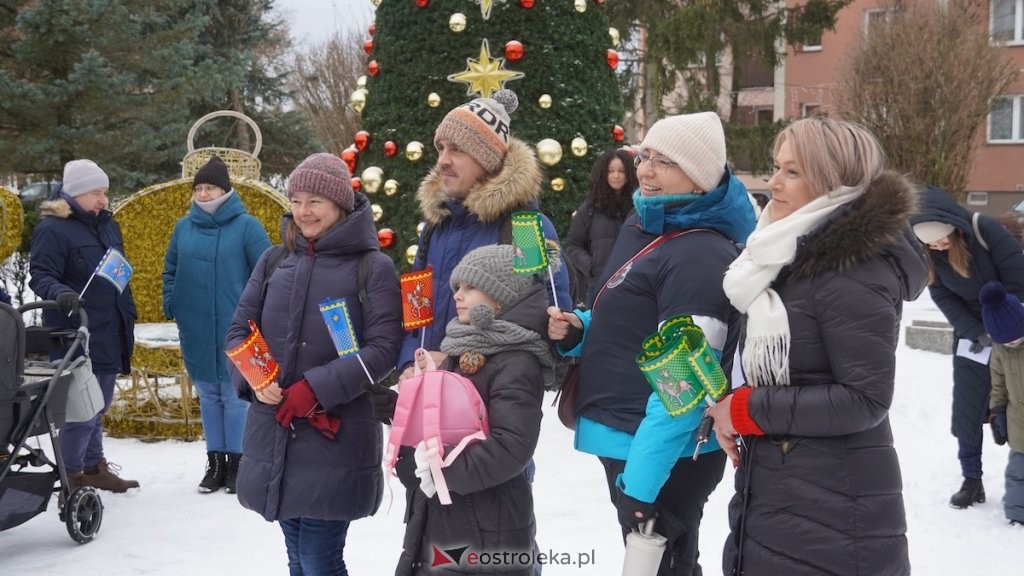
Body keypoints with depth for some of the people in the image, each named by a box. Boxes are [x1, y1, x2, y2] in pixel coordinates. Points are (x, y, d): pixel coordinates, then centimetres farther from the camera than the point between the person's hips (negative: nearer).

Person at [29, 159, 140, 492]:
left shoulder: (107, 225, 14)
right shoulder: (53, 229, -10)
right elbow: (40, 276, -15)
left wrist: (128, 316, 24)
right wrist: (60, 292, -36)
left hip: (108, 334, 8)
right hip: (77, 336, -8)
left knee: (99, 404, 15)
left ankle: (93, 468, 27)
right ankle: (71, 477, 4)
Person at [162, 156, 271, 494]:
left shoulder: (246, 225, -6)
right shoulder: (184, 226, 7)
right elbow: (170, 269, 19)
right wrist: (171, 305, 8)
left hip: (234, 327, -4)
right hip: (195, 329, 4)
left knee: (234, 395, 1)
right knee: (208, 396, 11)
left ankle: (237, 461, 13)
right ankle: (215, 462, 20)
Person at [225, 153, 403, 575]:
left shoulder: (374, 267, -3)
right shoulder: (273, 262, 11)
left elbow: (383, 348, -10)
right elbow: (239, 330, 11)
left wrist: (317, 388, -18)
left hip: (334, 439, -5)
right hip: (271, 436, 5)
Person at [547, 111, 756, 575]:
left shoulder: (702, 256, -21)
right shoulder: (641, 226, 9)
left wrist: (642, 476, -26)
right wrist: (577, 330, 0)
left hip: (664, 455, -9)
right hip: (624, 441, 9)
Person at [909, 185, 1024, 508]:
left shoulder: (987, 231, -24)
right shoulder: (927, 252, -11)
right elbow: (944, 298, -6)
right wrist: (978, 333, -16)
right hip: (971, 335, 4)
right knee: (967, 411, 2)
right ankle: (971, 479, 13)